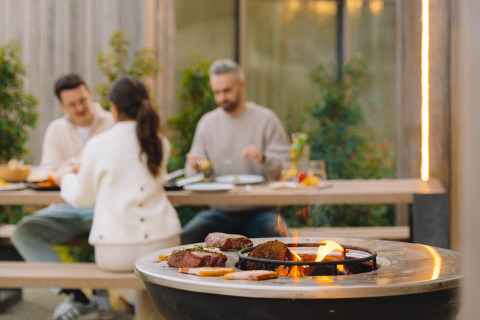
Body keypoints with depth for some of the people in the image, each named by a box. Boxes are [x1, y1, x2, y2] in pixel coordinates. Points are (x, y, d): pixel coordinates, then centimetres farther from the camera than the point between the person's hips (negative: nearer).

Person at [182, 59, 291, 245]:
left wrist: (263, 159, -23)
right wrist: (195, 168, -10)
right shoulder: (207, 123, 12)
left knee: (275, 236, -33)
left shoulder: (265, 119, 2)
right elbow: (192, 172, 14)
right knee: (187, 237, -26)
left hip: (259, 210, -2)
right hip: (221, 211, 2)